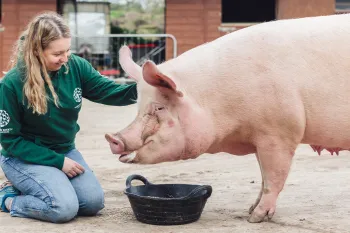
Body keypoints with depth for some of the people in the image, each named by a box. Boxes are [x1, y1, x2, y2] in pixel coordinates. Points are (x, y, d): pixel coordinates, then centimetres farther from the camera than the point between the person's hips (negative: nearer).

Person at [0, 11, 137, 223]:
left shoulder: (75, 67, -11)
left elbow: (108, 91, -10)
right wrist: (58, 161, -20)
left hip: (65, 151, 6)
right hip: (25, 156, -6)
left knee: (94, 202, -8)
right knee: (64, 208, -25)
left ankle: (29, 188, 13)